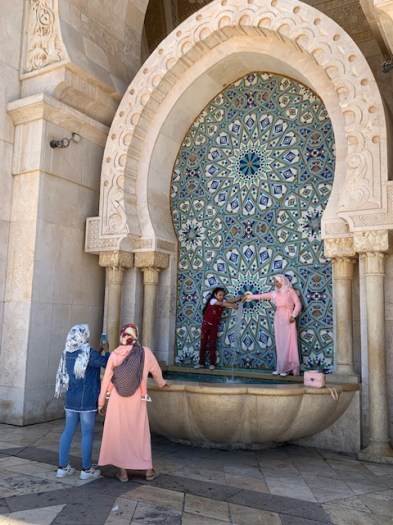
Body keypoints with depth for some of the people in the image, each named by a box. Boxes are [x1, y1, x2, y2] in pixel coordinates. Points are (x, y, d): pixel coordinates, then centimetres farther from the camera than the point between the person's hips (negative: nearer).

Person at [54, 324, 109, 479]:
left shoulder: (67, 353, 7)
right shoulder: (87, 352, -16)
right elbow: (104, 362, -13)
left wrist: (99, 351, 21)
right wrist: (105, 350, 6)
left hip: (70, 399, 7)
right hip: (87, 400, -7)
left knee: (68, 431, 12)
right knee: (87, 433, 2)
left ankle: (62, 467, 16)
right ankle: (86, 469, 8)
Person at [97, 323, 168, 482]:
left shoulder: (115, 354, -5)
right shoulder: (145, 352, -3)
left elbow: (106, 379, 0)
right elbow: (156, 371, 13)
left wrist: (101, 401, 10)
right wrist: (161, 383, 35)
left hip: (117, 400, 0)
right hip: (137, 401, 0)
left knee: (119, 433, 11)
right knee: (141, 433, 13)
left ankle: (123, 471, 16)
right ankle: (149, 470, 21)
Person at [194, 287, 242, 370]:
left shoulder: (223, 301, 1)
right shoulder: (212, 300, -15)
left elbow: (231, 300, -12)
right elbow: (221, 304, -32)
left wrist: (241, 298, -26)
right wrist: (232, 305, -42)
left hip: (214, 326, 4)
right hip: (206, 324, -4)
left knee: (212, 345, 3)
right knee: (203, 343, 3)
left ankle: (212, 363, 7)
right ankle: (201, 363, 11)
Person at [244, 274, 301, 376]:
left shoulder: (290, 291, 2)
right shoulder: (275, 293, 13)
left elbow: (298, 304, -2)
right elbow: (261, 296, 16)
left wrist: (293, 315, -13)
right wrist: (249, 296, 15)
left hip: (288, 320, -5)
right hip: (278, 319, 5)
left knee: (288, 344, -7)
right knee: (279, 344, 3)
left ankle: (286, 369, -5)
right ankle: (281, 368, 5)